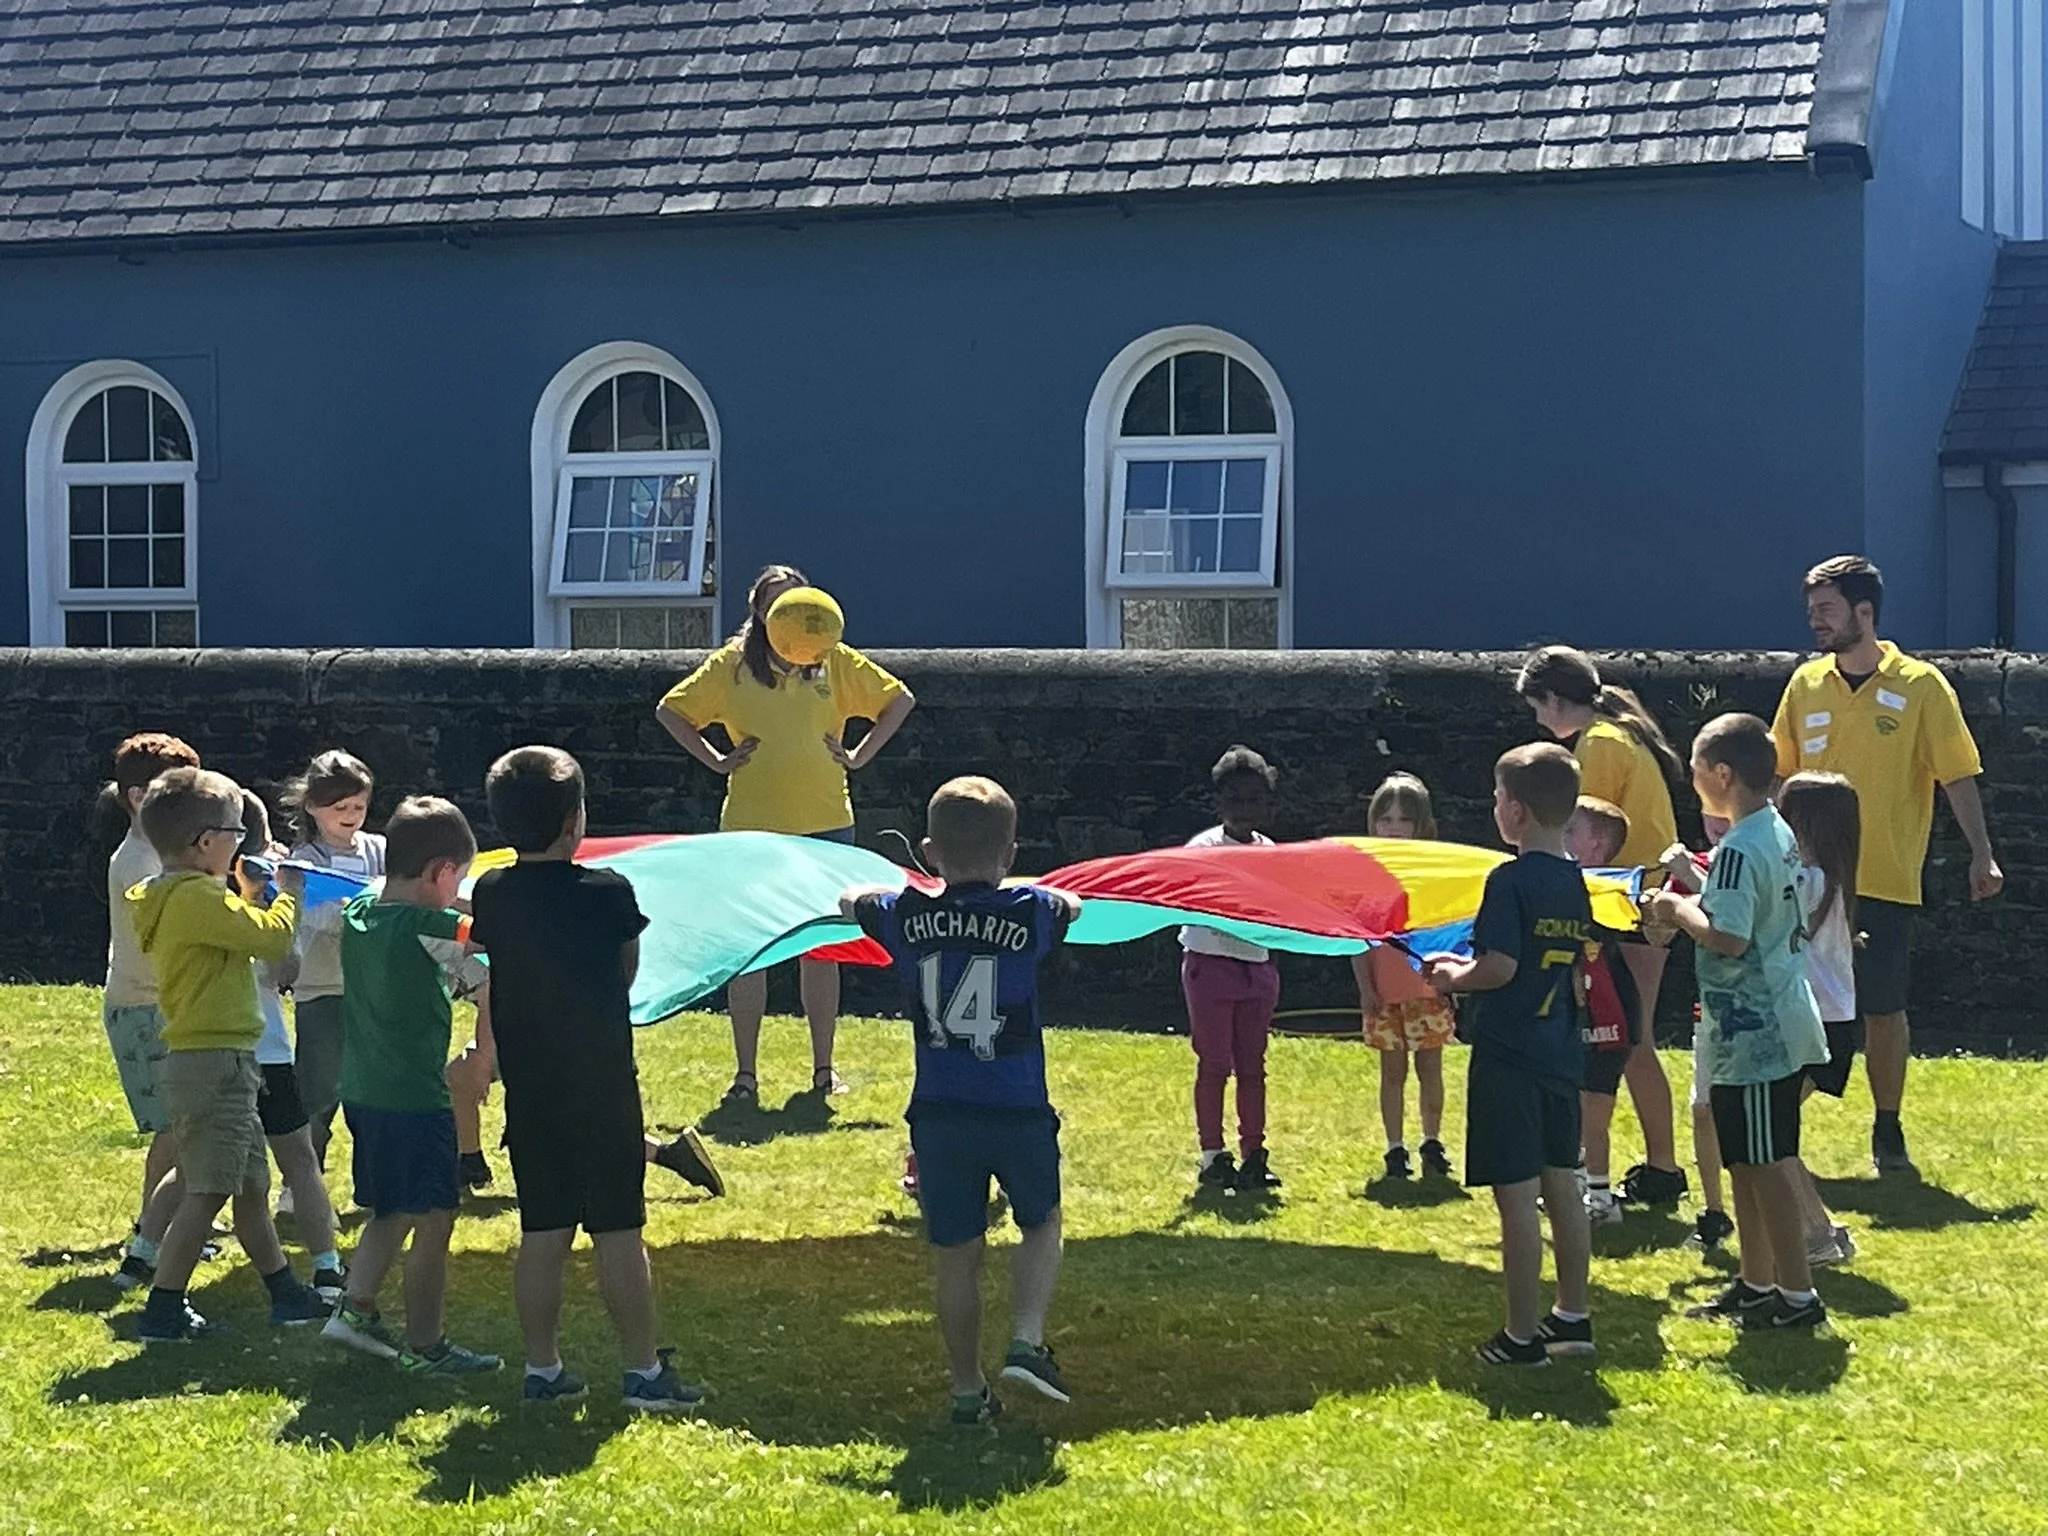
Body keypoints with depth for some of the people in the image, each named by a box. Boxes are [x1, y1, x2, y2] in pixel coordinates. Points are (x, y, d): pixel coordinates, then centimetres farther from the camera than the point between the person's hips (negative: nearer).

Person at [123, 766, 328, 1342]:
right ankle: (163, 1311, -4)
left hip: (221, 1062, 11)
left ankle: (286, 1295, 27)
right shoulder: (197, 896, -17)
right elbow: (271, 937, -20)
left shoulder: (176, 897, 14)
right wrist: (287, 893, -3)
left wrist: (247, 897, 17)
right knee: (206, 1192, -8)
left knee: (252, 1186, 17)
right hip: (214, 1062, -11)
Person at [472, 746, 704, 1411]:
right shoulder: (609, 894, -12)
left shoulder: (491, 896, -2)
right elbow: (628, 973, 2)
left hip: (529, 1093, 4)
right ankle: (644, 1373, 4)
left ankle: (543, 1369, 16)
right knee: (619, 1233, 1)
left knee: (541, 1234, 11)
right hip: (602, 1089, -4)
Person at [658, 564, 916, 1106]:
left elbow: (898, 700, 13)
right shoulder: (732, 665, 2)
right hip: (750, 827, -1)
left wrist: (860, 756, 4)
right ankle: (745, 1073, 5)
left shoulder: (836, 662, 4)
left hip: (825, 825, 1)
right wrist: (715, 760, 0)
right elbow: (671, 710, 8)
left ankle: (824, 1069, 15)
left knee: (820, 948, 7)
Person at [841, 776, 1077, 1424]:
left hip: (939, 1115, 1)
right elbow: (1074, 905, 20)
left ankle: (968, 1390, 18)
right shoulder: (1031, 913, -5)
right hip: (1018, 1113, -1)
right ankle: (1027, 1341, 5)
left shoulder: (906, 917, -1)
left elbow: (850, 900, 21)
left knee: (955, 1256, 12)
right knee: (1042, 1225, 23)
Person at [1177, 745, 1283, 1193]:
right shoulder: (1204, 847, -7)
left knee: (1252, 1064, 7)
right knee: (1214, 1063, -3)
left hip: (1257, 965, 5)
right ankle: (1211, 1157, 3)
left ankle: (1253, 1155, 11)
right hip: (1211, 962, -5)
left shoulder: (1269, 850, 10)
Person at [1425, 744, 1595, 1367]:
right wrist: (1469, 966, 20)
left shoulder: (1511, 880, -16)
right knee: (1561, 1187, 16)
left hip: (1509, 1058, -8)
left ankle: (1522, 1337, 0)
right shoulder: (1575, 883, 9)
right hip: (1560, 1054, 8)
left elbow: (1500, 967, -22)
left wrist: (1455, 977, -2)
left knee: (1517, 1196, -4)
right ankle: (1572, 1317, 24)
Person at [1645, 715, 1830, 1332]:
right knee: (1748, 1161, 17)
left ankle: (1798, 1294, 1)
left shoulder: (1740, 850, -20)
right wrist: (1694, 900, 12)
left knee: (1766, 1165, -3)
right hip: (1781, 1023, 10)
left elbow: (1729, 937, -27)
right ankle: (1757, 1284, 26)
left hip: (1752, 1034, -10)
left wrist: (1679, 911, -12)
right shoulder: (1779, 834, 11)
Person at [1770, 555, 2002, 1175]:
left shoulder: (1920, 686, -4)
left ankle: (1888, 1133, 18)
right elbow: (1781, 774, 13)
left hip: (1885, 881, -3)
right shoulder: (1806, 683, 6)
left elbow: (1958, 775, -4)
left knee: (1884, 1008, 4)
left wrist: (1981, 854, -11)